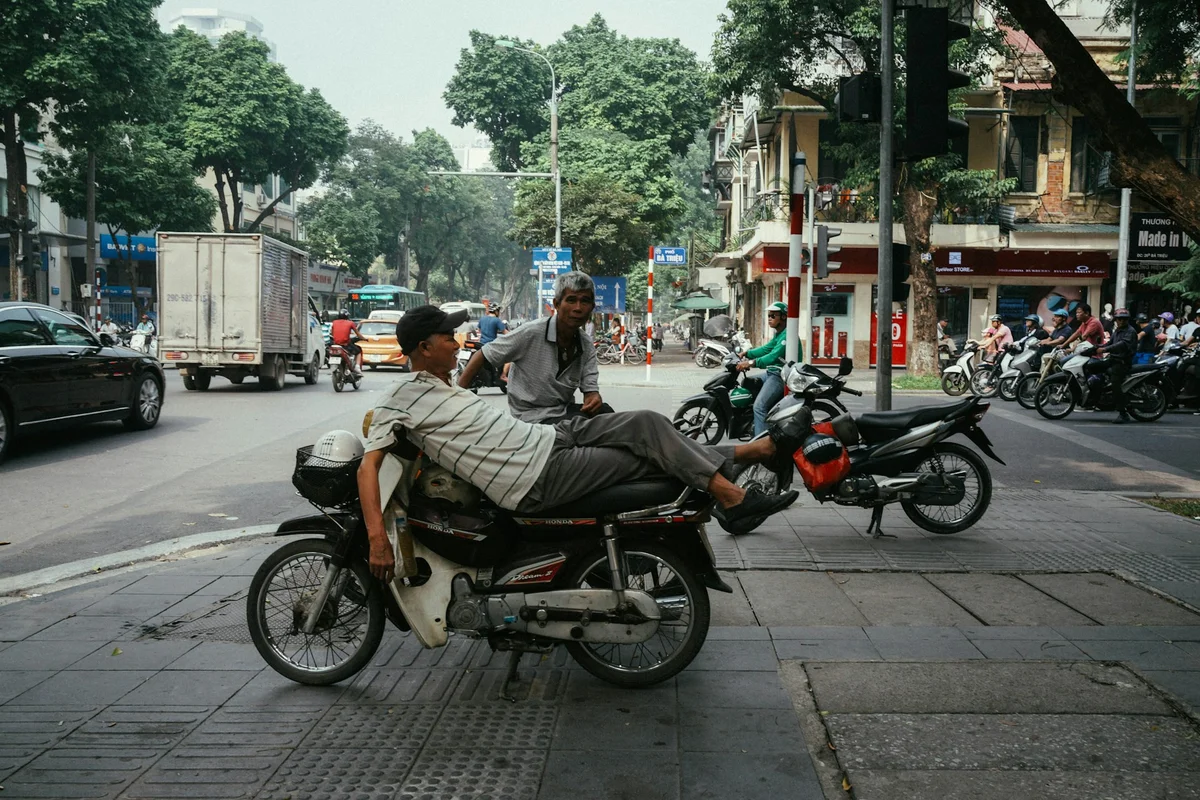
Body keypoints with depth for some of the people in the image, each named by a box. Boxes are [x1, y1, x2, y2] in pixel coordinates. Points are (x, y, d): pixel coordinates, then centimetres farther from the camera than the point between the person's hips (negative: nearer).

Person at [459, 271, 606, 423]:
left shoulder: (587, 346, 2)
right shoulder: (530, 334, -15)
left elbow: (590, 389, 0)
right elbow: (482, 356, -10)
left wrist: (594, 398, -26)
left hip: (565, 410, 5)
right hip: (533, 416, -5)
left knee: (605, 412, -26)